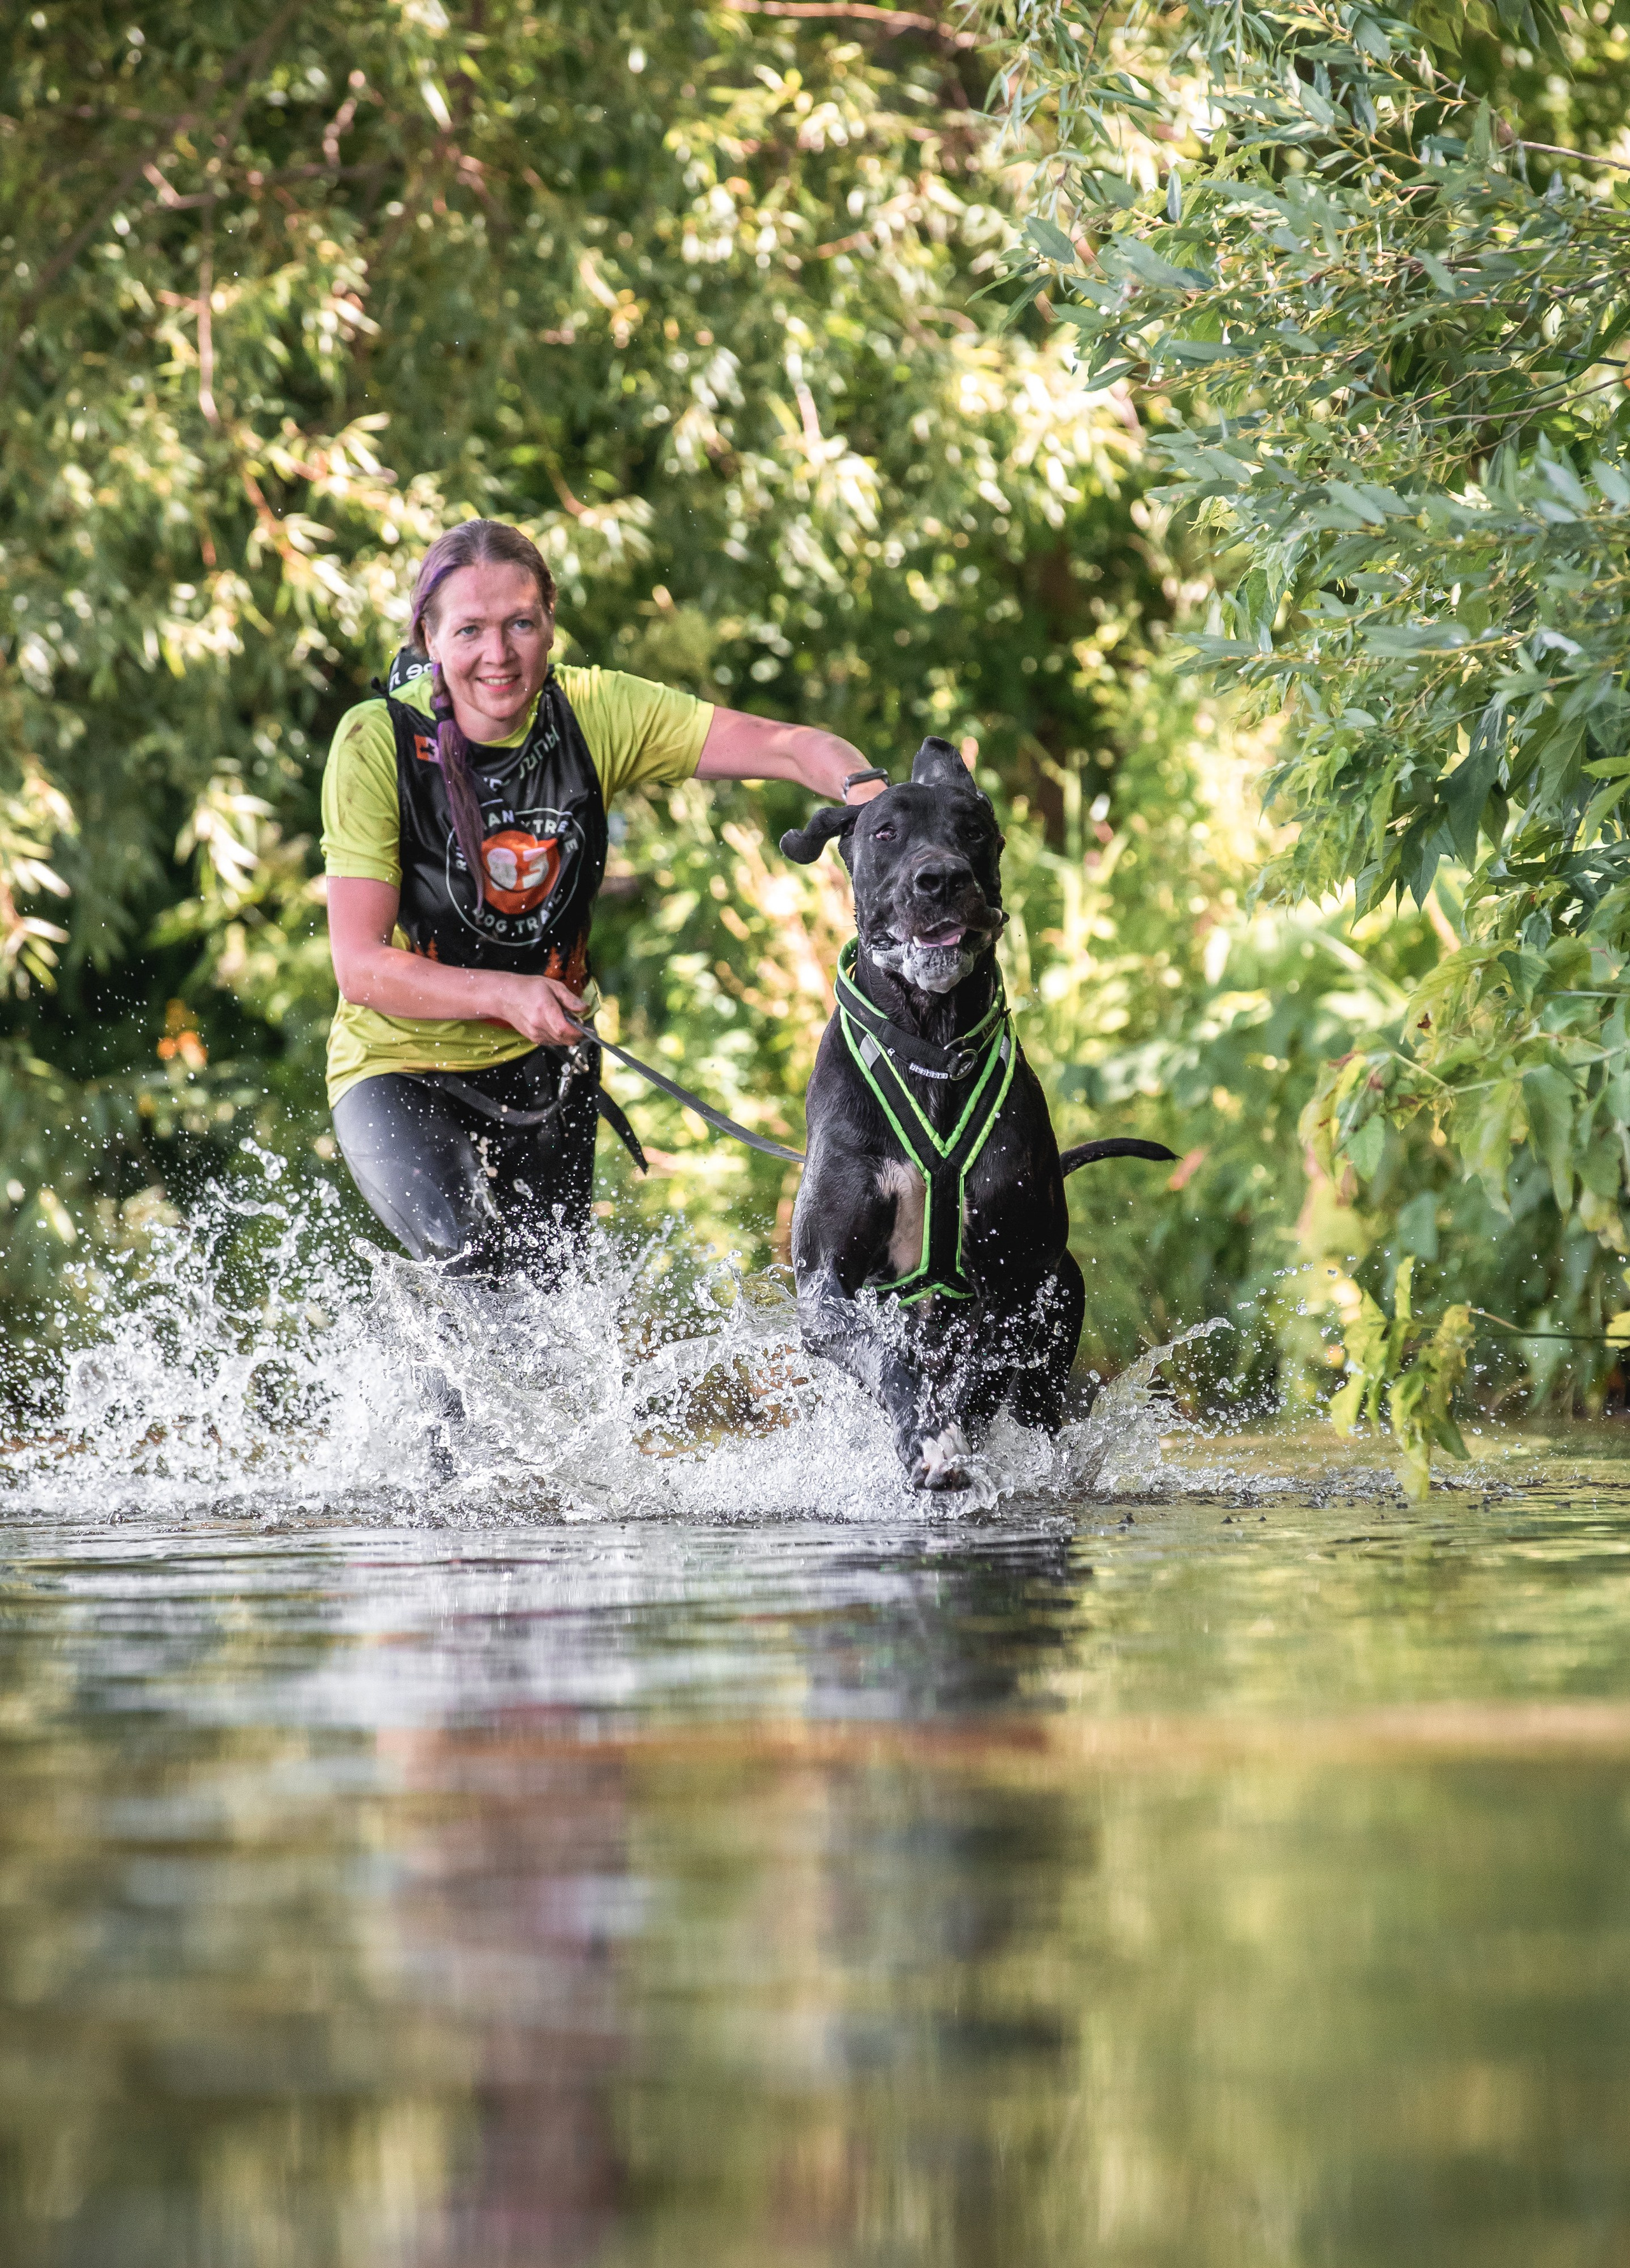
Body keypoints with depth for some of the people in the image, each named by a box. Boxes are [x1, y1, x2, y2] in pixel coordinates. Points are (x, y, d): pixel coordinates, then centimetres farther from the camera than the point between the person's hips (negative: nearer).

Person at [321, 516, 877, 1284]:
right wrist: (504, 994, -34)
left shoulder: (595, 714, -10)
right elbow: (360, 967, -20)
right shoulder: (377, 744, -19)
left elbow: (791, 746, -17)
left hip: (543, 1074, 4)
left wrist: (871, 796, -39)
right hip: (401, 1069, -4)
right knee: (477, 1267, -29)